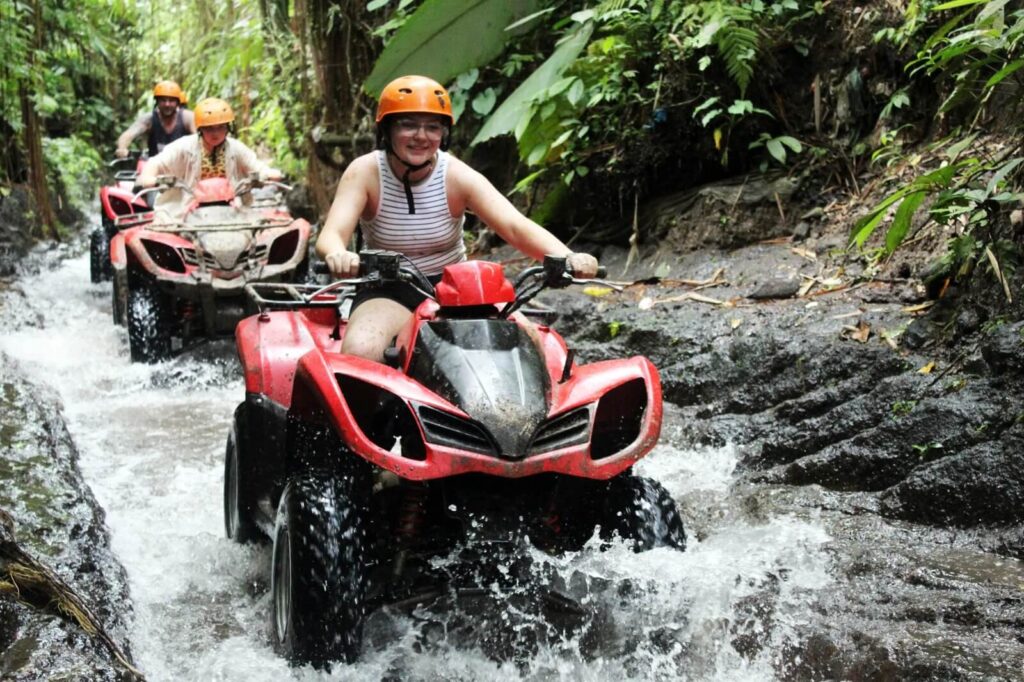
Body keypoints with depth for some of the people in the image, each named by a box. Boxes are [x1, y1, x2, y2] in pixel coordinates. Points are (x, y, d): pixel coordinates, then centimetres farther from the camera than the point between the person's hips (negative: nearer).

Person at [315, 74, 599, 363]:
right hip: (388, 293, -1)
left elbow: (515, 225, -22)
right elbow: (331, 234, -25)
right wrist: (337, 255, -52)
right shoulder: (364, 173, -12)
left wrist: (567, 256, -42)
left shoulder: (458, 176, -10)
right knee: (359, 351, -33)